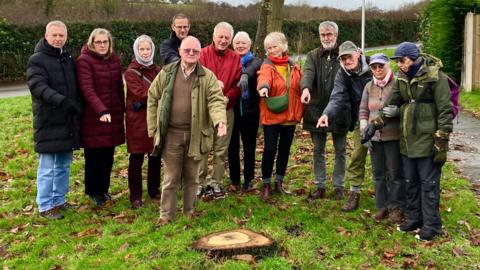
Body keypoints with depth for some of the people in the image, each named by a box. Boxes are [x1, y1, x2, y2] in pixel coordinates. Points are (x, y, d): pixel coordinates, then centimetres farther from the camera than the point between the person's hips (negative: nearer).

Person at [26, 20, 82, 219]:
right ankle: (45, 206, 9)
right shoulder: (37, 60, -7)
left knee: (64, 166, 13)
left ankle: (59, 200, 25)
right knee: (48, 167, -1)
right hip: (48, 123, -6)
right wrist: (61, 101, -35)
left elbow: (76, 87, 19)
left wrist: (78, 107, 4)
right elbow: (38, 87, -22)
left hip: (68, 122, 7)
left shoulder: (69, 59, 14)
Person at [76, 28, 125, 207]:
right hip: (93, 117, -5)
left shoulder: (114, 59, 10)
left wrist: (122, 110, 13)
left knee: (108, 155, 10)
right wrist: (101, 110, -32)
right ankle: (93, 191, 20)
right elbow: (87, 88, -20)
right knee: (93, 156, 4)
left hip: (113, 117, 5)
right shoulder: (84, 60, -8)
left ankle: (103, 189, 26)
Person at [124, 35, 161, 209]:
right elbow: (141, 94, -17)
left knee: (155, 158, 11)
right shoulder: (131, 73, -4)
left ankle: (154, 191, 27)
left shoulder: (157, 71, 11)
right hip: (138, 121, -4)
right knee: (136, 159, 2)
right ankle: (135, 196, 11)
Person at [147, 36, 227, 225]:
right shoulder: (166, 73, 3)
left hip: (195, 135, 0)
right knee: (171, 177, 6)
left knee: (192, 176, 13)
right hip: (171, 134, 0)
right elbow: (153, 98, 8)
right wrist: (152, 127, 4)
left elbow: (216, 101, -9)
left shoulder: (207, 76, 0)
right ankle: (166, 214, 19)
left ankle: (189, 211, 30)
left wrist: (220, 120, -29)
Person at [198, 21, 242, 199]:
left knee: (221, 149, 8)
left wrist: (228, 97, -14)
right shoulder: (203, 54, -1)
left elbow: (238, 84, 2)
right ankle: (200, 183, 11)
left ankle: (216, 182, 19)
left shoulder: (235, 58, 7)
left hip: (226, 109, 2)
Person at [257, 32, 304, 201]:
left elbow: (299, 88, 10)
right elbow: (264, 78, -28)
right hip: (271, 115, -4)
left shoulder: (293, 66, 8)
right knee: (270, 149, -5)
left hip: (290, 115, 4)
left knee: (285, 149, 11)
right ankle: (266, 185, 9)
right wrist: (263, 87, -50)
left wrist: (300, 111, 5)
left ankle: (279, 182, 25)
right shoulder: (267, 66, -5)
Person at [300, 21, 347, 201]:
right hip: (317, 110, 2)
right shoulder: (313, 56, 4)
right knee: (318, 150, 10)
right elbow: (308, 73, -15)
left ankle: (338, 185, 22)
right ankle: (320, 185, 22)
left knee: (340, 150, 9)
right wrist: (306, 88, -34)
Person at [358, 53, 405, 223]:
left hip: (393, 136, -5)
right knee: (378, 174, 14)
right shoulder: (369, 86, 8)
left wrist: (396, 111, -26)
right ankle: (381, 206, 27)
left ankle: (396, 207, 18)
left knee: (395, 174, 4)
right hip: (374, 137, 5)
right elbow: (363, 110, 12)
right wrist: (364, 131, 3)